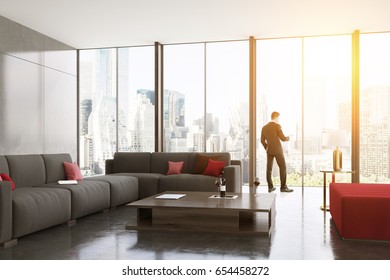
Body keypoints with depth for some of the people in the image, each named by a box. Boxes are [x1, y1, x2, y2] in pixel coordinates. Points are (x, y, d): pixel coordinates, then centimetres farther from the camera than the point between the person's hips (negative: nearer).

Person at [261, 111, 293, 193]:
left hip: (269, 150, 6)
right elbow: (283, 138, -12)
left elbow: (262, 141, 8)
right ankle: (283, 187, 0)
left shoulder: (264, 127, 7)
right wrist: (288, 138, 10)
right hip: (277, 150, -6)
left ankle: (270, 187, 7)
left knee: (269, 169, 6)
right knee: (283, 168, 1)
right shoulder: (277, 126, -10)